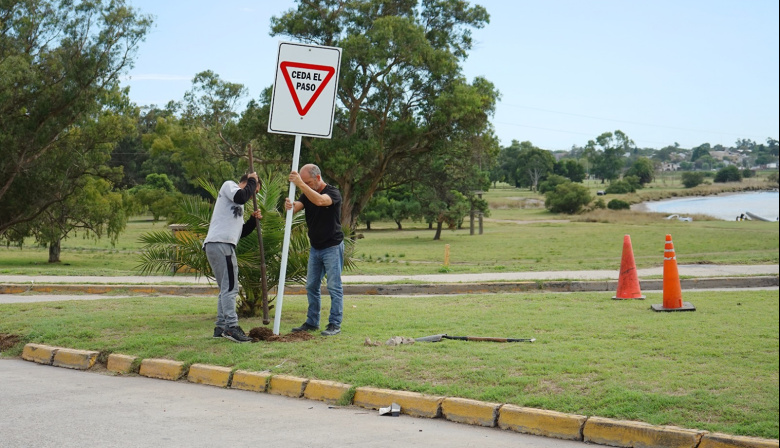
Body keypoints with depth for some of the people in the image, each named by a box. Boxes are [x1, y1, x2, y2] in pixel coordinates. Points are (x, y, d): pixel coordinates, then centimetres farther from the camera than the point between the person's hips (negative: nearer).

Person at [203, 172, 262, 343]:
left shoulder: (237, 207, 32)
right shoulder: (229, 185, 6)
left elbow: (241, 232, 28)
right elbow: (241, 196, -17)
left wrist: (253, 220, 14)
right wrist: (252, 181, -1)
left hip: (213, 246, 10)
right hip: (220, 244, -10)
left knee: (226, 288, 13)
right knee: (230, 287, -13)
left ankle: (221, 327, 16)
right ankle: (231, 327, -17)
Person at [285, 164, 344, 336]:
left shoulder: (333, 193, -14)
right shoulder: (307, 194, 6)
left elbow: (319, 201, -36)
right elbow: (296, 207, -12)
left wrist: (301, 184, -39)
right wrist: (289, 206, -36)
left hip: (332, 247, -7)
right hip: (315, 248, 7)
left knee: (334, 287, -5)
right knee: (311, 286, 10)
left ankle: (335, 324, -1)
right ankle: (312, 322, 18)